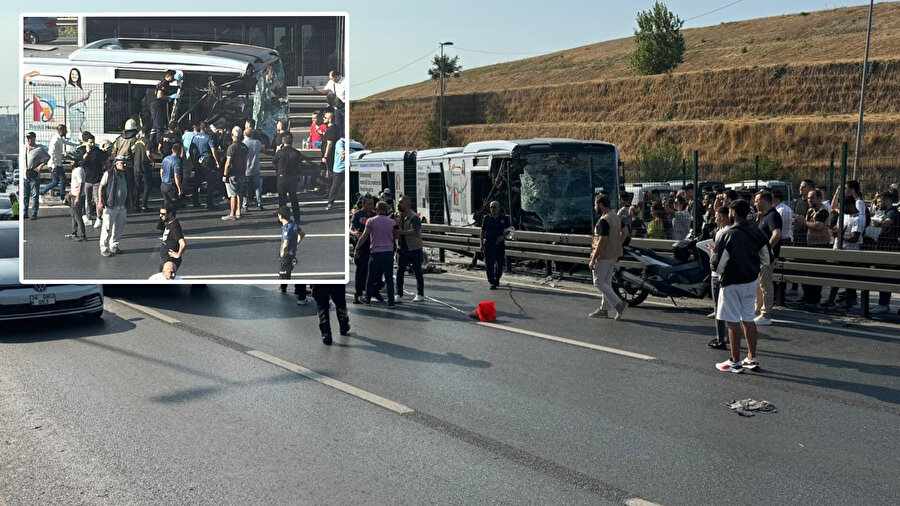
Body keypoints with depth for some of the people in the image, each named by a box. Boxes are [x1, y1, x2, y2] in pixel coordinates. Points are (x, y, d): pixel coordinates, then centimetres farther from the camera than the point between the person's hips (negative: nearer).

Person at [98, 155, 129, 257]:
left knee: (119, 227, 13)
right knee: (107, 228, -4)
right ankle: (104, 249, 3)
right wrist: (100, 202, -12)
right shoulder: (108, 174, -9)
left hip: (122, 207, 7)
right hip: (111, 206, -7)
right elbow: (101, 187, -7)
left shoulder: (124, 175, 12)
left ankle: (114, 246, 27)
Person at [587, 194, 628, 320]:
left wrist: (593, 259, -21)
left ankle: (619, 304, -11)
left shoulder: (604, 220, -20)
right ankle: (604, 309, 21)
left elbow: (602, 240, -24)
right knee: (607, 282, 15)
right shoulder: (616, 217, 10)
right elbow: (625, 232, 19)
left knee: (599, 282, -2)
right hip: (614, 255, 10)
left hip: (603, 255, -10)